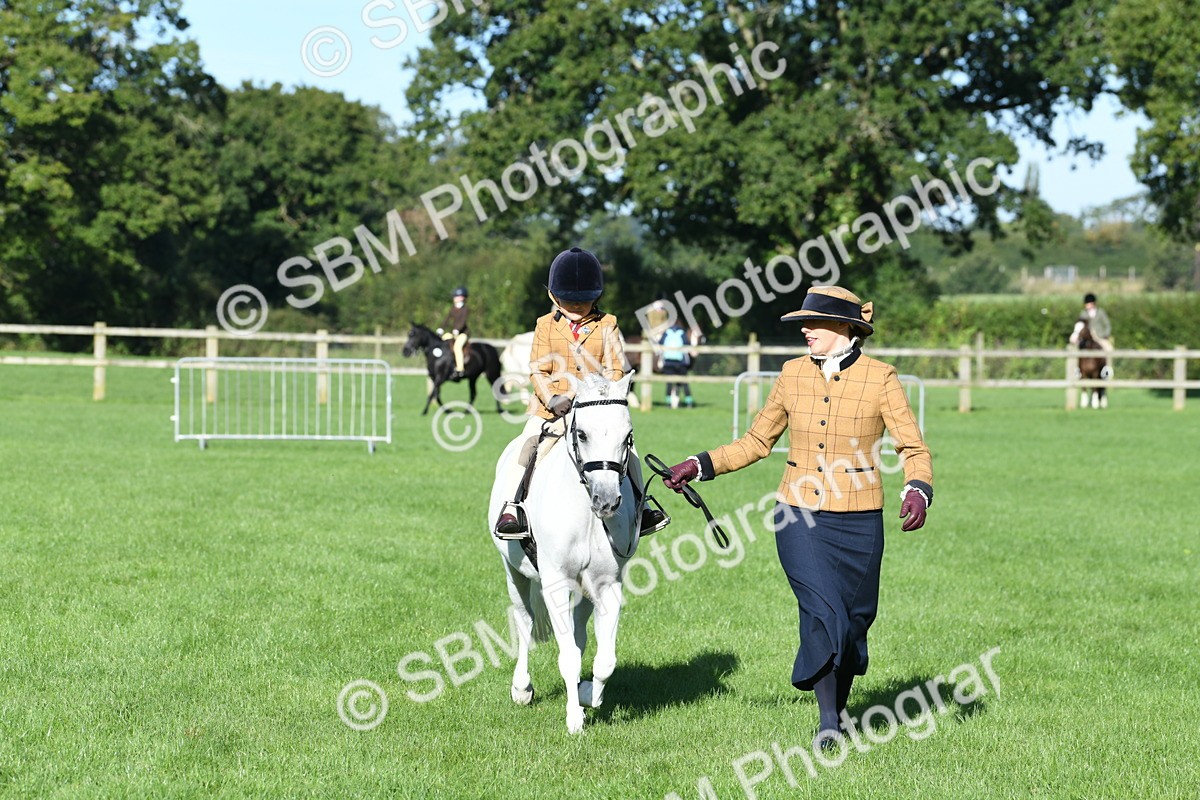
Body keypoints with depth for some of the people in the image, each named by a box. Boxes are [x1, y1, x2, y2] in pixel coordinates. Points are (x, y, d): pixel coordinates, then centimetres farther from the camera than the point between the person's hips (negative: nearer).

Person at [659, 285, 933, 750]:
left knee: (853, 618, 9)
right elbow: (757, 441, 12)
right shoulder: (794, 375, 3)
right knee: (822, 612, -14)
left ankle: (838, 708, 33)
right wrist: (701, 466, 4)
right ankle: (828, 724, -6)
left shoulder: (880, 379, -6)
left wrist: (917, 490, -25)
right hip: (799, 518, 1)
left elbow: (914, 448, -5)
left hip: (858, 523, -1)